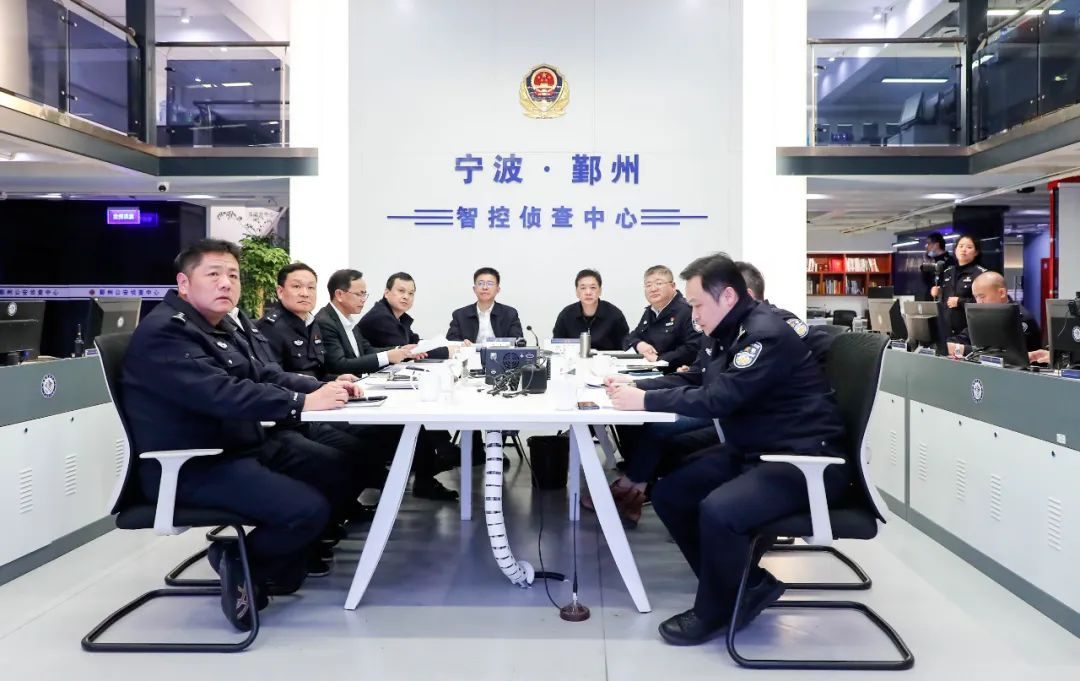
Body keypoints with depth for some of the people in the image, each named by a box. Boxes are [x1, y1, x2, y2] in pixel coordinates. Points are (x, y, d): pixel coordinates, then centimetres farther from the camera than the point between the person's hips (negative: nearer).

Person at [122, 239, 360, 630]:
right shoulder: (164, 332, -17)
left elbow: (261, 375, 10)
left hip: (239, 448, 11)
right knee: (310, 510, -23)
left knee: (335, 470, 10)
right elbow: (221, 394, -31)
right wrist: (301, 403, -31)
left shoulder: (215, 328, 15)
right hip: (192, 467, -10)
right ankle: (236, 563, 5)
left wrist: (322, 388, -7)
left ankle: (279, 570, 21)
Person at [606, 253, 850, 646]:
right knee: (669, 494, 0)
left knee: (718, 509, -31)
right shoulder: (734, 332, 9)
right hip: (754, 451, 10)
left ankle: (715, 613, -3)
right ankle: (748, 586, 11)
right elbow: (701, 386, 14)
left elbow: (716, 400, -25)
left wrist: (645, 401, -18)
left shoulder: (765, 334, -20)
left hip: (806, 458, -10)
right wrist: (637, 388, 1)